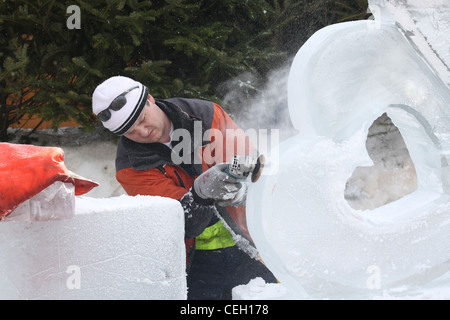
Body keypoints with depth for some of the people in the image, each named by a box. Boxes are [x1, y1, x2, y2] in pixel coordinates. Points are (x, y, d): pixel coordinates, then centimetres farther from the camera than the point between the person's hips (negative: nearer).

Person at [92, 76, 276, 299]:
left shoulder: (207, 115, -3)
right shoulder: (131, 166, -7)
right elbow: (181, 225, -17)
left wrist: (240, 190, -22)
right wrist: (199, 191, -37)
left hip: (247, 246, 2)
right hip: (194, 262, -1)